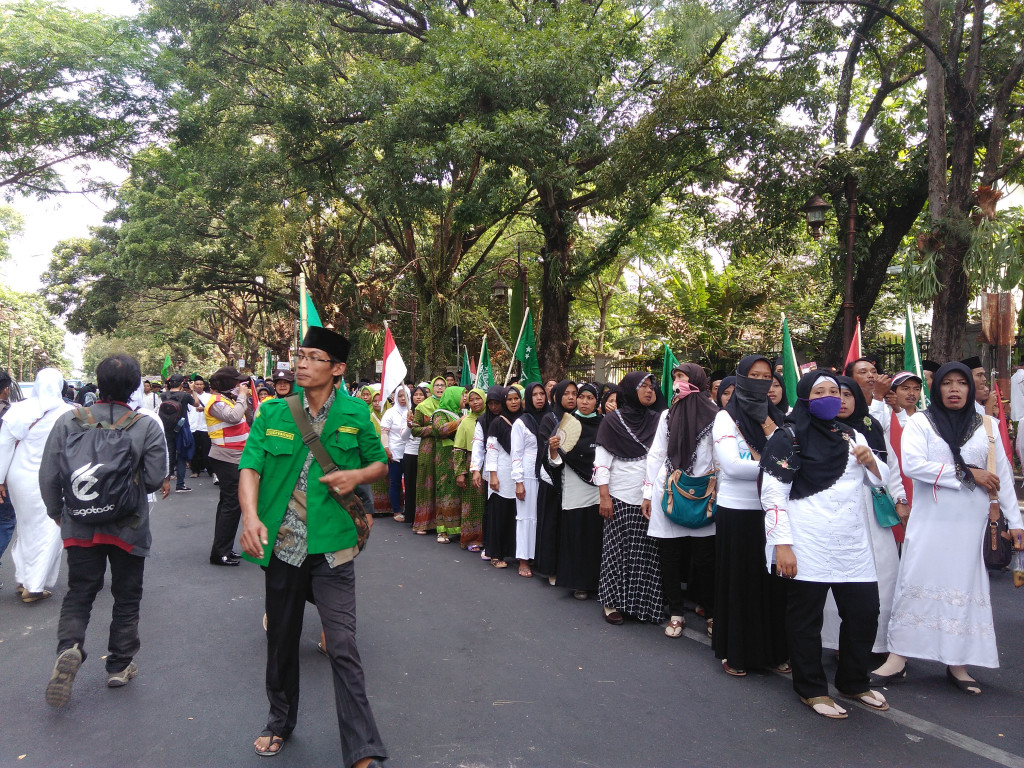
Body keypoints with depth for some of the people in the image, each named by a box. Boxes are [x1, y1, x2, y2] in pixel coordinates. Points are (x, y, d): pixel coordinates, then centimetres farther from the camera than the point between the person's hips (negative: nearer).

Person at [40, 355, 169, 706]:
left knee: (78, 594, 15)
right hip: (129, 529, -1)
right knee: (126, 598, 15)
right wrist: (162, 482, 11)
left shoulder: (68, 421, -7)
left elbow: (49, 475, -3)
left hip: (80, 527, 1)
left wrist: (57, 512, 12)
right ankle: (119, 665, 23)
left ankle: (69, 648, -10)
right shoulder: (148, 427, -14)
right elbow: (155, 479, -13)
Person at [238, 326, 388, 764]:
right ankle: (281, 722, 42)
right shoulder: (273, 413, 1)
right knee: (281, 640, 19)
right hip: (282, 544, 3)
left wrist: (357, 474, -13)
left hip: (331, 547, -2)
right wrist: (250, 516, -24)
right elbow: (249, 467, -7)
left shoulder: (355, 414, -1)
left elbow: (380, 465, 10)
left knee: (342, 647, -5)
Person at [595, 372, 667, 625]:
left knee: (647, 554, 3)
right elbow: (601, 462, -2)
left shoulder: (658, 421, 10)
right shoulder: (613, 422, 0)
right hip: (621, 499, -3)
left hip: (651, 499, 3)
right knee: (617, 551, 2)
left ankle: (644, 604, 16)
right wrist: (604, 497, -9)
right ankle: (612, 602, 15)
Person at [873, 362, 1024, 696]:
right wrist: (968, 472, -13)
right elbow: (913, 464, -14)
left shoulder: (987, 425, 8)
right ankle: (898, 659, 5)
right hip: (930, 520, -2)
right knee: (916, 583, -1)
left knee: (966, 585, 5)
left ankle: (958, 663, 16)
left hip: (972, 522, 2)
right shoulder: (920, 422, 0)